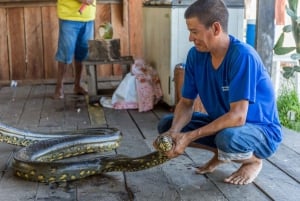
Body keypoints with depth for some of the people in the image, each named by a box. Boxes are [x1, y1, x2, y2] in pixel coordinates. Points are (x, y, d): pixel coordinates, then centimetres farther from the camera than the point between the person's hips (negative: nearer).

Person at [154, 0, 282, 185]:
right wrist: (174, 132, -25)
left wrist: (189, 137, -35)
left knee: (227, 137, -39)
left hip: (262, 131, -6)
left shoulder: (243, 56, -29)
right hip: (223, 124, 6)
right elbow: (186, 103, -5)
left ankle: (254, 161, -3)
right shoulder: (196, 55, -10)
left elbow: (237, 116, -34)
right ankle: (220, 153, 12)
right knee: (166, 124, -4)